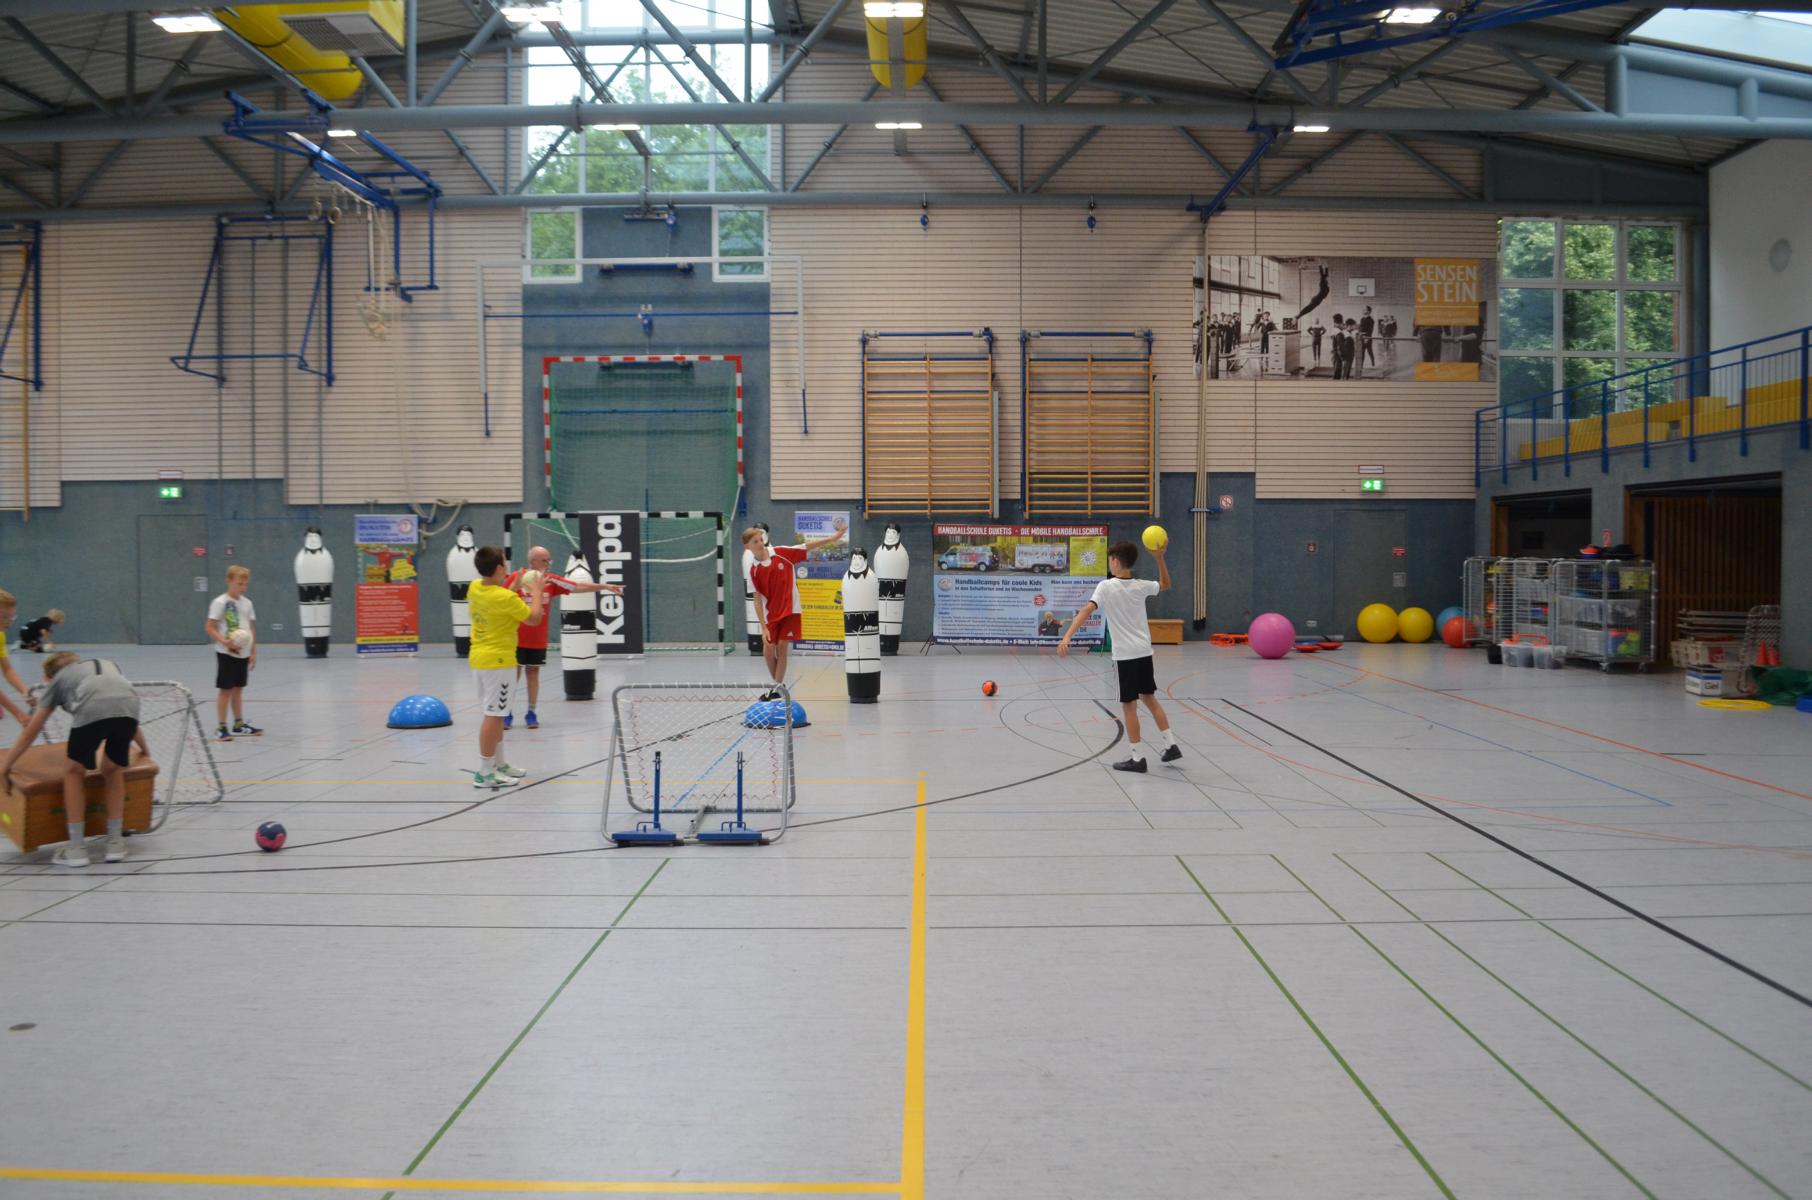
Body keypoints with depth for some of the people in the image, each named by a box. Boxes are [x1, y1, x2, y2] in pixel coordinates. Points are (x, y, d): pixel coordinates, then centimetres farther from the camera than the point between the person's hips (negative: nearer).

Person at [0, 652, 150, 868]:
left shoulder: (59, 679, 34)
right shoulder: (107, 665, 42)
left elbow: (30, 732, 37)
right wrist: (144, 748, 61)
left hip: (91, 709, -3)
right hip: (127, 704, 3)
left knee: (74, 773, 20)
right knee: (113, 771, 25)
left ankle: (77, 848, 21)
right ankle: (115, 844, 28)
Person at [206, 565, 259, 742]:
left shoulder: (247, 603, 9)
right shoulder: (220, 602, -10)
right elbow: (210, 628, -12)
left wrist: (253, 652, 10)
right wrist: (225, 642, -26)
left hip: (243, 653, 6)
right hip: (226, 654, -6)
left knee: (238, 689, 14)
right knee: (226, 690, -2)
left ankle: (239, 725, 23)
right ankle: (221, 728, 4)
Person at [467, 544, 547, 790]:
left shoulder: (474, 587, 2)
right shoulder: (506, 598, -20)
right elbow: (534, 618, -8)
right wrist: (537, 593, 5)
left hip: (479, 658, 9)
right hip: (498, 661, -9)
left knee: (495, 714, 19)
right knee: (493, 715, -6)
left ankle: (498, 764, 29)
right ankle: (484, 773, -6)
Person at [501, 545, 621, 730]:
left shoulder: (551, 581, 0)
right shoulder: (516, 577, -8)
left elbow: (577, 587, -3)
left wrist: (604, 586, -10)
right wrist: (515, 586, -21)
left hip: (538, 640, 3)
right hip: (516, 638, -3)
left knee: (533, 672, 9)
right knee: (514, 673, 2)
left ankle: (531, 713, 16)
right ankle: (507, 713, 12)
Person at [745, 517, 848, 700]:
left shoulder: (782, 553, -8)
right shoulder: (754, 570, -7)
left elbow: (808, 546, -3)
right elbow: (758, 599, -7)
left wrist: (834, 536, -11)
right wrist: (763, 627, -11)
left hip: (790, 610, -1)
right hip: (770, 614, 1)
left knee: (782, 648, -3)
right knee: (768, 651, 0)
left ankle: (778, 688, 5)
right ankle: (778, 685, 21)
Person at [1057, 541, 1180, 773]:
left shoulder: (1106, 586, -10)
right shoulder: (1141, 586, 4)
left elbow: (1087, 610, -23)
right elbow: (1166, 584, 25)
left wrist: (1067, 637, -30)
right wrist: (1159, 559, 17)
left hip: (1125, 654, -6)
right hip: (1144, 651, 6)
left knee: (1129, 705, 2)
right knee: (1149, 698, 20)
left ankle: (1138, 758, 4)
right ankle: (1171, 745, 21)